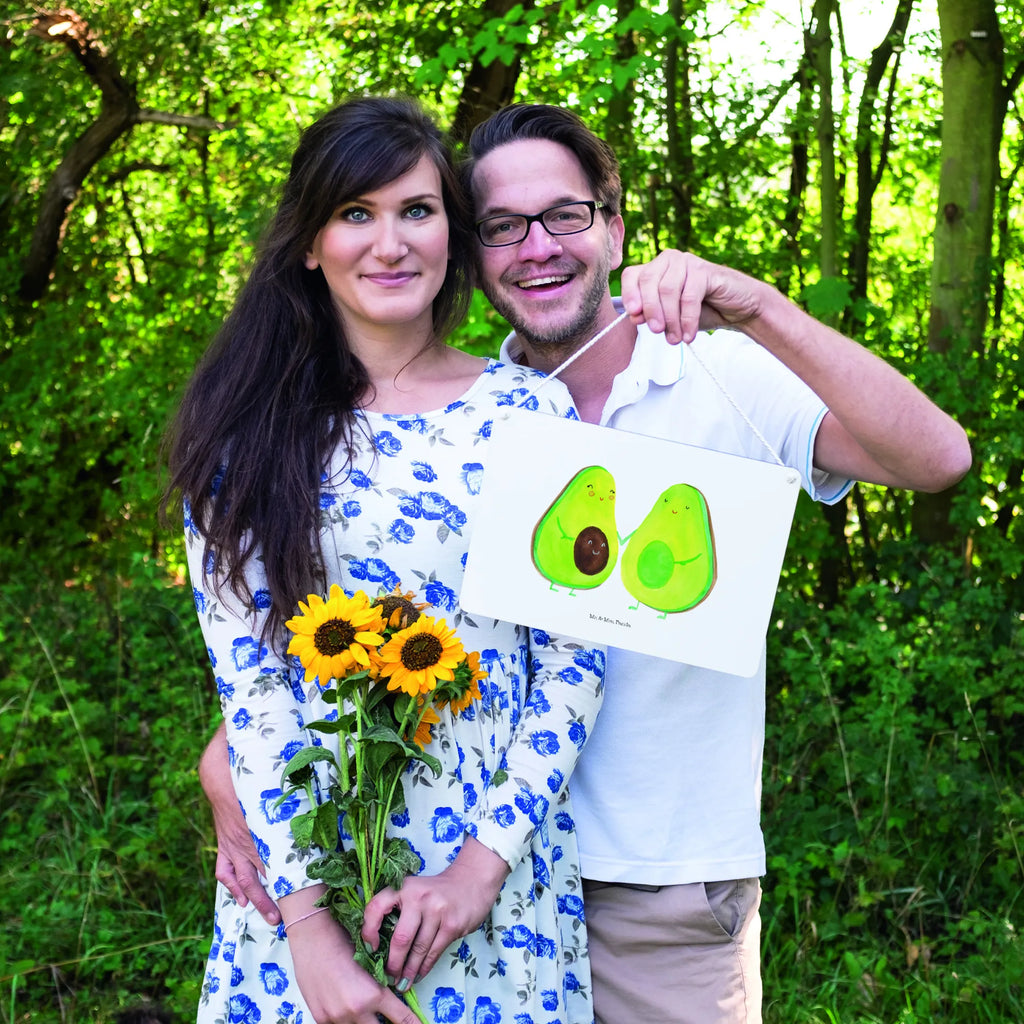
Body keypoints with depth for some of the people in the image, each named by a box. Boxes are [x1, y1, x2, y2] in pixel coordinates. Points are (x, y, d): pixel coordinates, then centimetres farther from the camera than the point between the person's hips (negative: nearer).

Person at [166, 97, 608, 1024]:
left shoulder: (530, 411, -2)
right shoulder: (250, 430, -2)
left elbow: (575, 658, -3)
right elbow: (246, 676, -7)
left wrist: (487, 858, -12)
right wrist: (306, 917, -14)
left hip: (500, 863, 0)